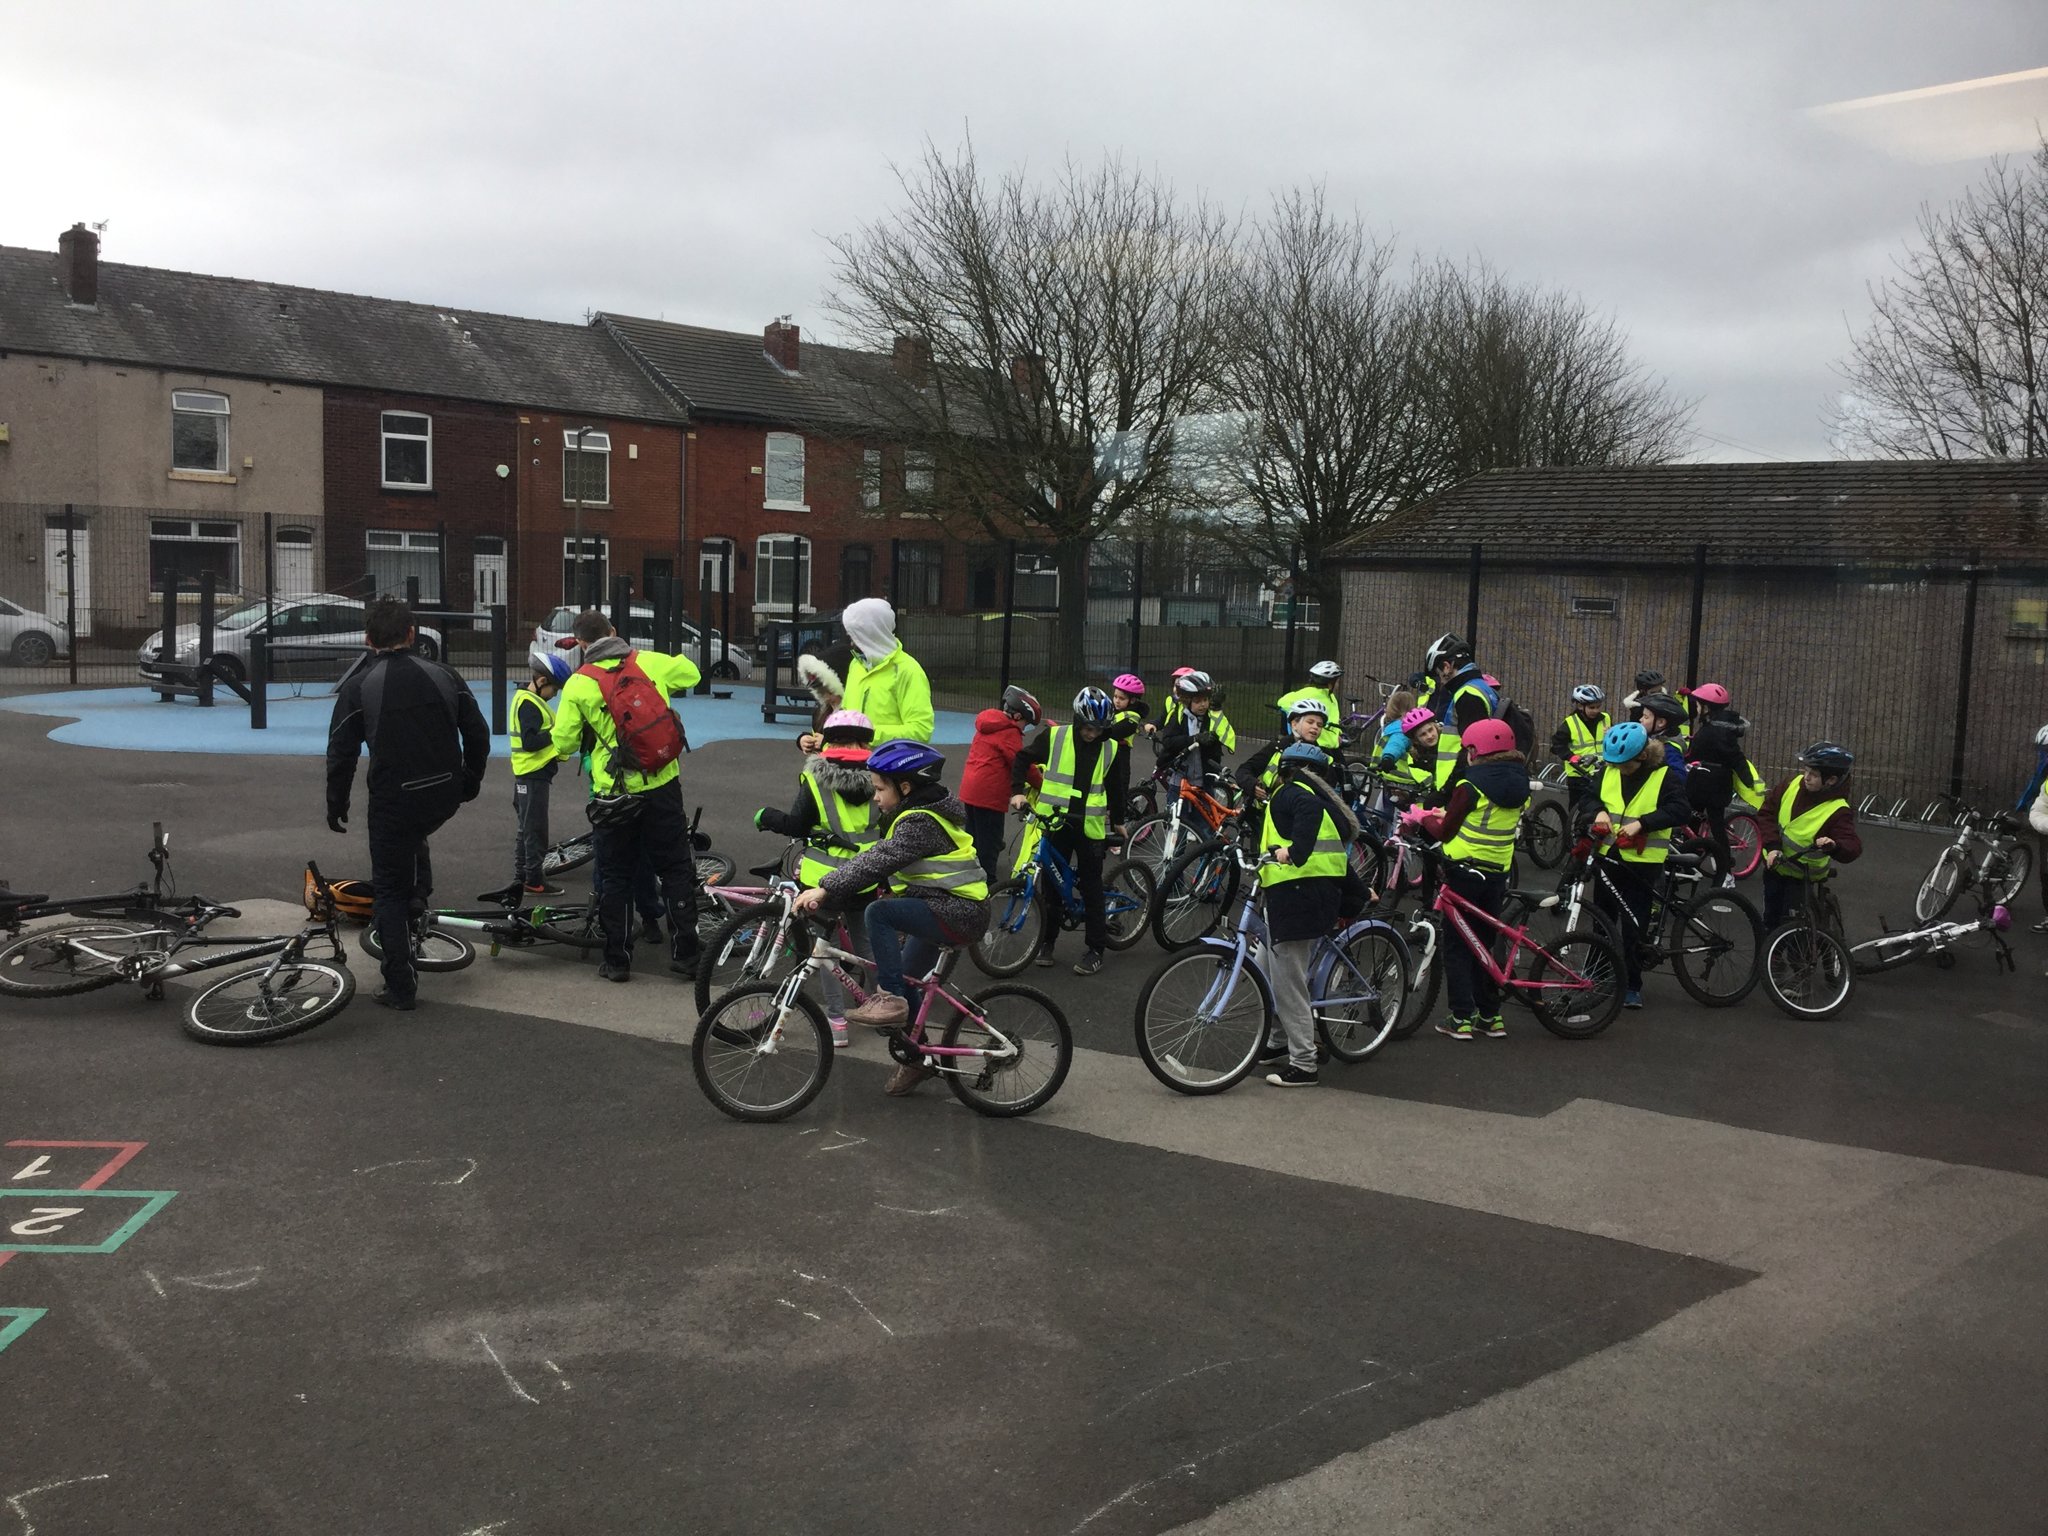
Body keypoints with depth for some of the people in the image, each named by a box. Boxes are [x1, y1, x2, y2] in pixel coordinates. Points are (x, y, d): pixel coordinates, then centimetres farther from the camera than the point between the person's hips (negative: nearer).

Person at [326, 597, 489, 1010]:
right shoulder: (443, 675, 2)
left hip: (394, 801, -4)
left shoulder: (358, 686, -6)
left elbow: (341, 754, -5)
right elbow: (478, 734, 6)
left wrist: (336, 806, 9)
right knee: (414, 839, 39)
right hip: (445, 797, 4)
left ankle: (401, 988, 11)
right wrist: (470, 782, 21)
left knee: (389, 891, 9)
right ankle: (420, 893, 22)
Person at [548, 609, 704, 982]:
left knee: (614, 877, 11)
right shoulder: (649, 662, -1)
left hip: (614, 795, -2)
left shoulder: (579, 684, -7)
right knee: (676, 869, 12)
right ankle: (685, 953, 15)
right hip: (663, 786, 2)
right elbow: (691, 673, 18)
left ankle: (617, 960, 14)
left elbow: (563, 744, -4)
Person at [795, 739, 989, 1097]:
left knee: (879, 912, -27)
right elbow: (877, 859, 17)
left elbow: (877, 862, -30)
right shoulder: (919, 813, 13)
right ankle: (917, 1058, 33)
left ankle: (889, 998, -20)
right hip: (942, 909, 11)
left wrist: (825, 889, -34)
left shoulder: (920, 822, -19)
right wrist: (824, 886, 11)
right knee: (905, 982, 17)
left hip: (957, 913, -11)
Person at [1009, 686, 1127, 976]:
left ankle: (1096, 949, 8)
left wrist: (1117, 821, 19)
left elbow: (1115, 786, 14)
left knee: (1091, 886, 2)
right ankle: (1047, 941, 21)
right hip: (1054, 822, 0)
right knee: (1051, 883, 7)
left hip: (1090, 826, 0)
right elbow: (1023, 759, 6)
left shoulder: (1111, 748, 1)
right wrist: (1017, 791, -7)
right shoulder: (1055, 736, -5)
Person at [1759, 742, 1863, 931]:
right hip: (1775, 864, 5)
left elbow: (1853, 847, -33)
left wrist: (1835, 846, -56)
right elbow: (1767, 811, -7)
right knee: (1770, 918, 19)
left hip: (1801, 874, -5)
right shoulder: (1794, 784, -13)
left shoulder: (1838, 810, -26)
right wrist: (1773, 846, -19)